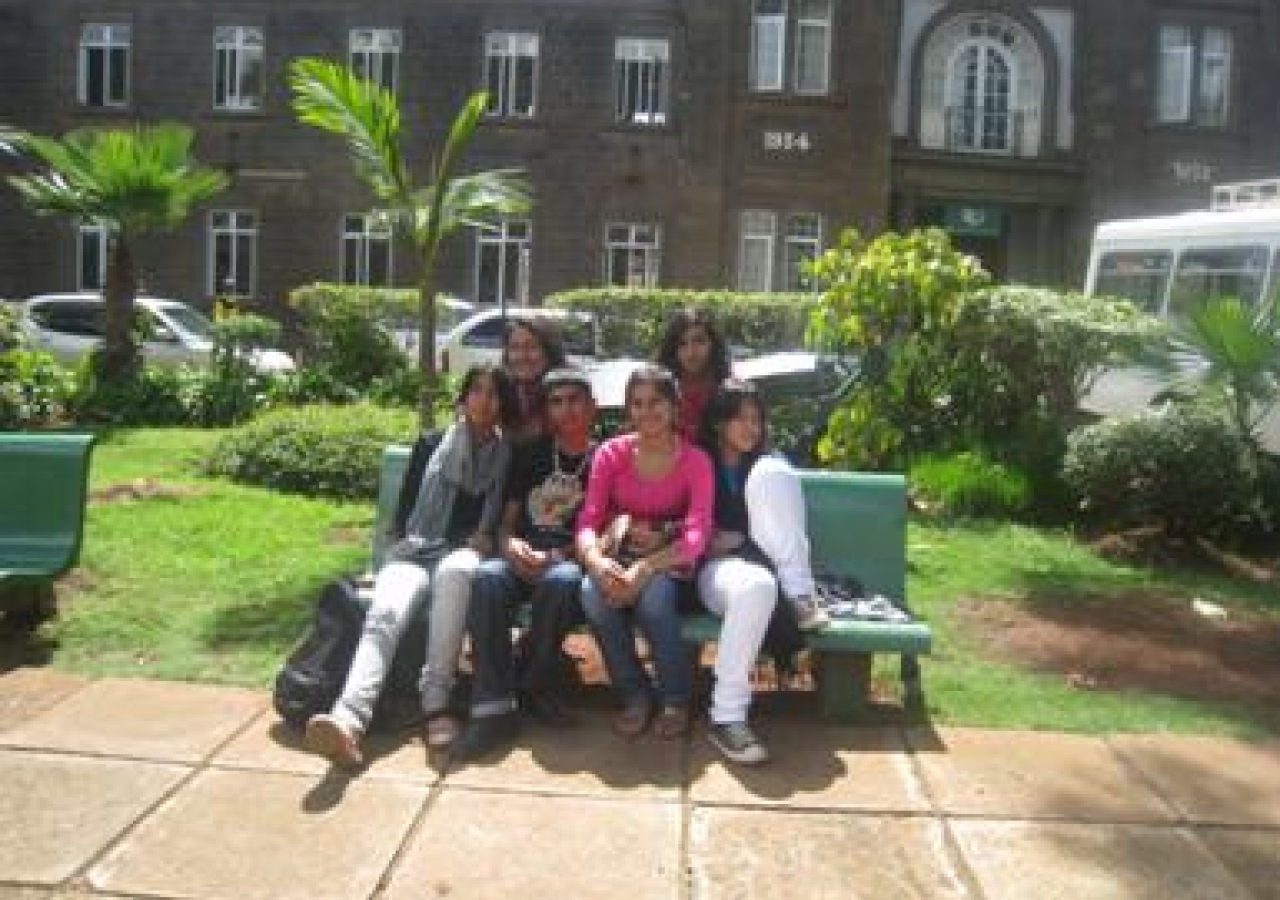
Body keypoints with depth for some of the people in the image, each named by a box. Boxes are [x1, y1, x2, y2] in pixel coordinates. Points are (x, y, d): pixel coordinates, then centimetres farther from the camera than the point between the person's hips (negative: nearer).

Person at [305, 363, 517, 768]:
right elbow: (404, 510, 18)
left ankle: (436, 702, -43)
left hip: (465, 555, -1)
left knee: (456, 570, -43)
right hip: (415, 552, 1)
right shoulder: (430, 444, 19)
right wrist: (404, 545, 1)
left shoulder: (510, 456, 16)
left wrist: (488, 539, -5)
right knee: (384, 613, -34)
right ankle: (348, 719, -59)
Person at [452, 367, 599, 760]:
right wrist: (511, 545, -8)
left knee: (559, 579, -38)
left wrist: (556, 556, -15)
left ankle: (531, 685, -15)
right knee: (486, 577, -32)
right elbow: (506, 521, 16)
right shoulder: (530, 456, 19)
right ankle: (494, 708, -34)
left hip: (571, 564, -3)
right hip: (523, 562, 3)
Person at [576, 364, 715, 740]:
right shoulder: (611, 453, 2)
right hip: (618, 557, 2)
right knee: (593, 596, -33)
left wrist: (644, 569, -31)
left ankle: (676, 698, -7)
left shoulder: (695, 461, -4)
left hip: (669, 564, -2)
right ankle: (635, 695, -9)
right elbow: (588, 521, -8)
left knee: (654, 599, -36)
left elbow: (696, 536, -15)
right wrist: (595, 560, -32)